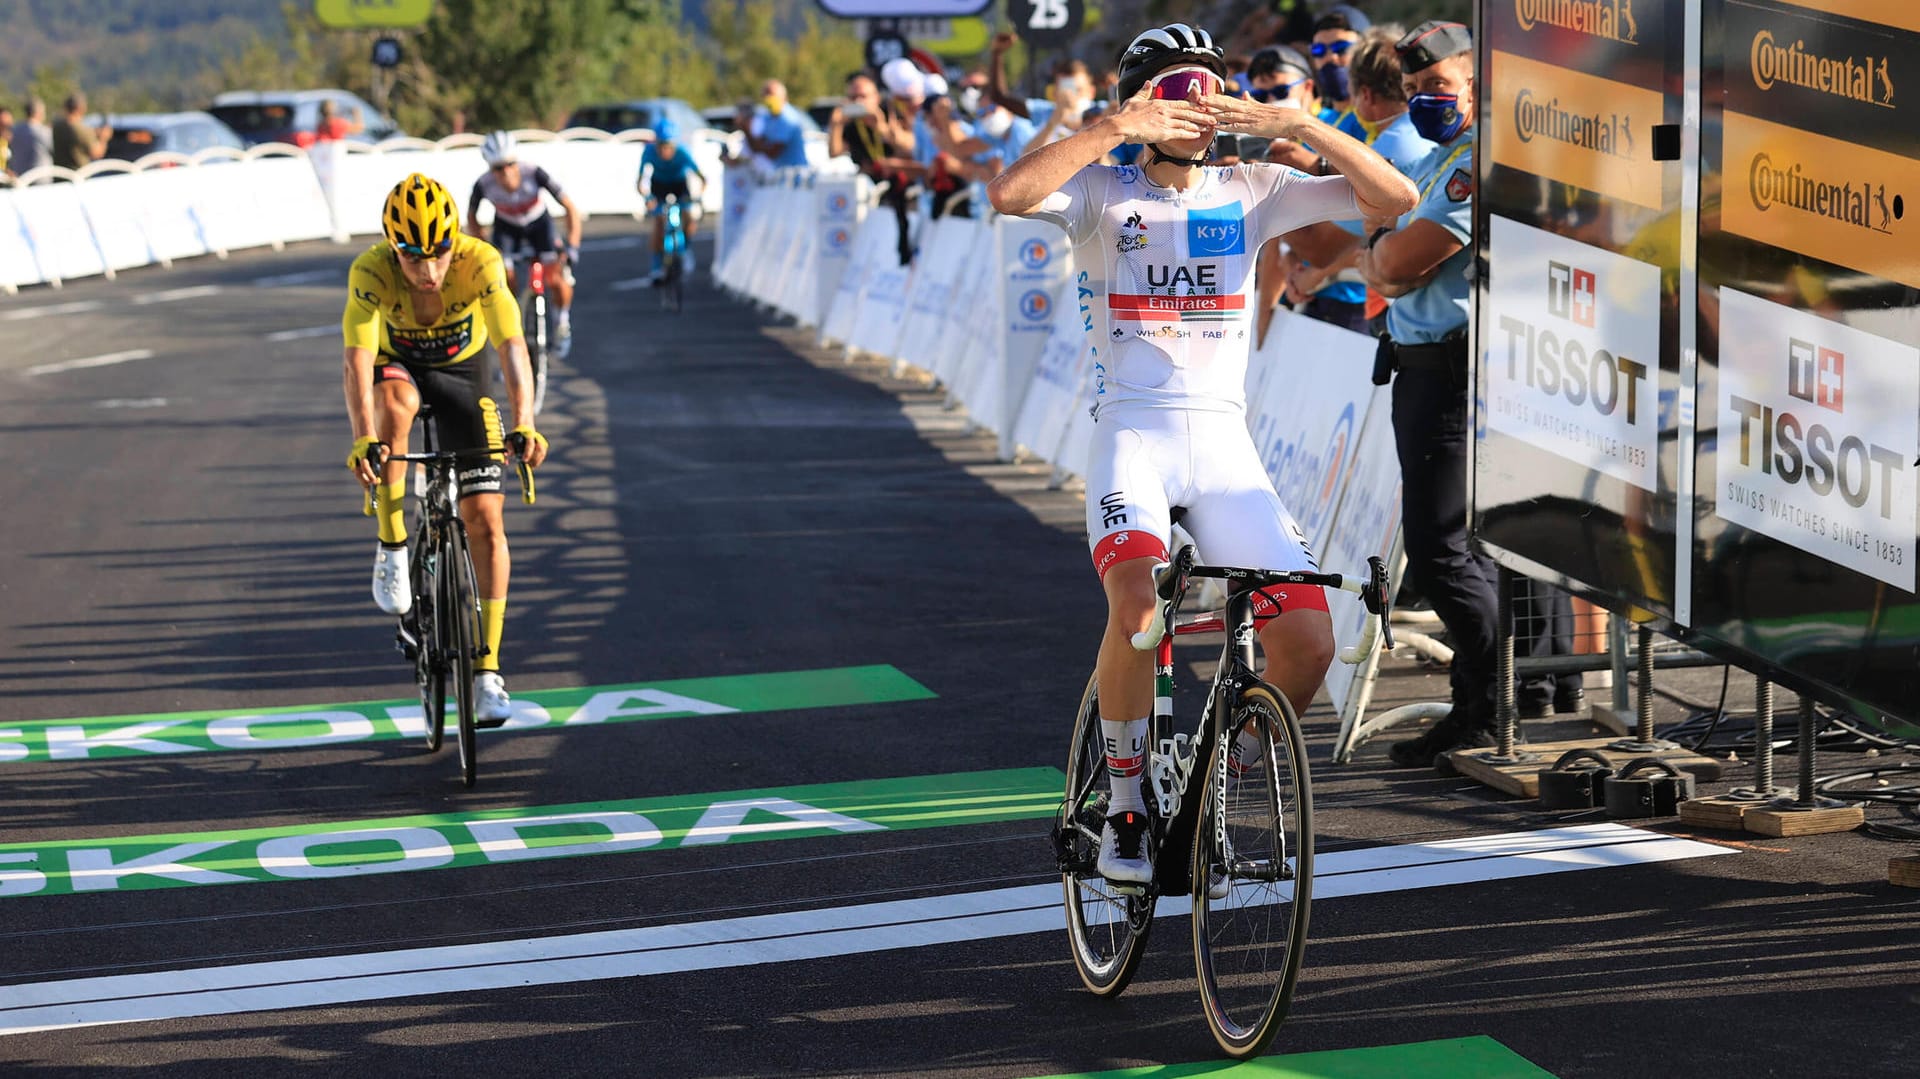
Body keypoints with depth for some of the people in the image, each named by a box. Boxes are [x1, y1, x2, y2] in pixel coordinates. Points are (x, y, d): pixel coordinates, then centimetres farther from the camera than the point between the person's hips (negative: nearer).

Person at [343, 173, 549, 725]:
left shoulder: (480, 263, -32)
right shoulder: (371, 271, -32)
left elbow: (511, 344, -41)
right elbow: (358, 359, -40)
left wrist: (524, 425, -55)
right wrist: (363, 440, -55)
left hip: (462, 372, 1)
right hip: (398, 365, -1)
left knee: (485, 520, -9)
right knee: (396, 401, -40)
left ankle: (487, 671, -1)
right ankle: (392, 550, -23)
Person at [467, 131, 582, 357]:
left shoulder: (534, 175, -35)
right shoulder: (484, 184, -31)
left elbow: (570, 209, -27)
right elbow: (471, 217, -9)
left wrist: (572, 248, -34)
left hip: (538, 224, -1)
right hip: (506, 227, 1)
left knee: (555, 280, -14)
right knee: (506, 281, -18)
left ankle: (562, 322, 18)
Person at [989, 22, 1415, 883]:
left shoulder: (1250, 191, 8)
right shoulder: (1105, 192, 1)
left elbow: (1394, 198, -2)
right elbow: (1008, 194, -20)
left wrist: (1298, 126, -13)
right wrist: (1112, 128, -24)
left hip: (1223, 441, 3)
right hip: (1132, 432, -3)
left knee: (1308, 645, -10)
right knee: (1139, 609, -31)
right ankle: (1124, 813, -11)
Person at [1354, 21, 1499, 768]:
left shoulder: (1480, 164, -16)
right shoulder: (1436, 161, 17)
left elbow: (1396, 263, -18)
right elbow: (1380, 273, 21)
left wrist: (1380, 236, 1)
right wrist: (1383, 250, 1)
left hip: (1453, 369, -11)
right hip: (1423, 364, 11)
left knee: (1439, 553, -10)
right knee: (1464, 550, 15)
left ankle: (1495, 714, -3)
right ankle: (1478, 710, 24)